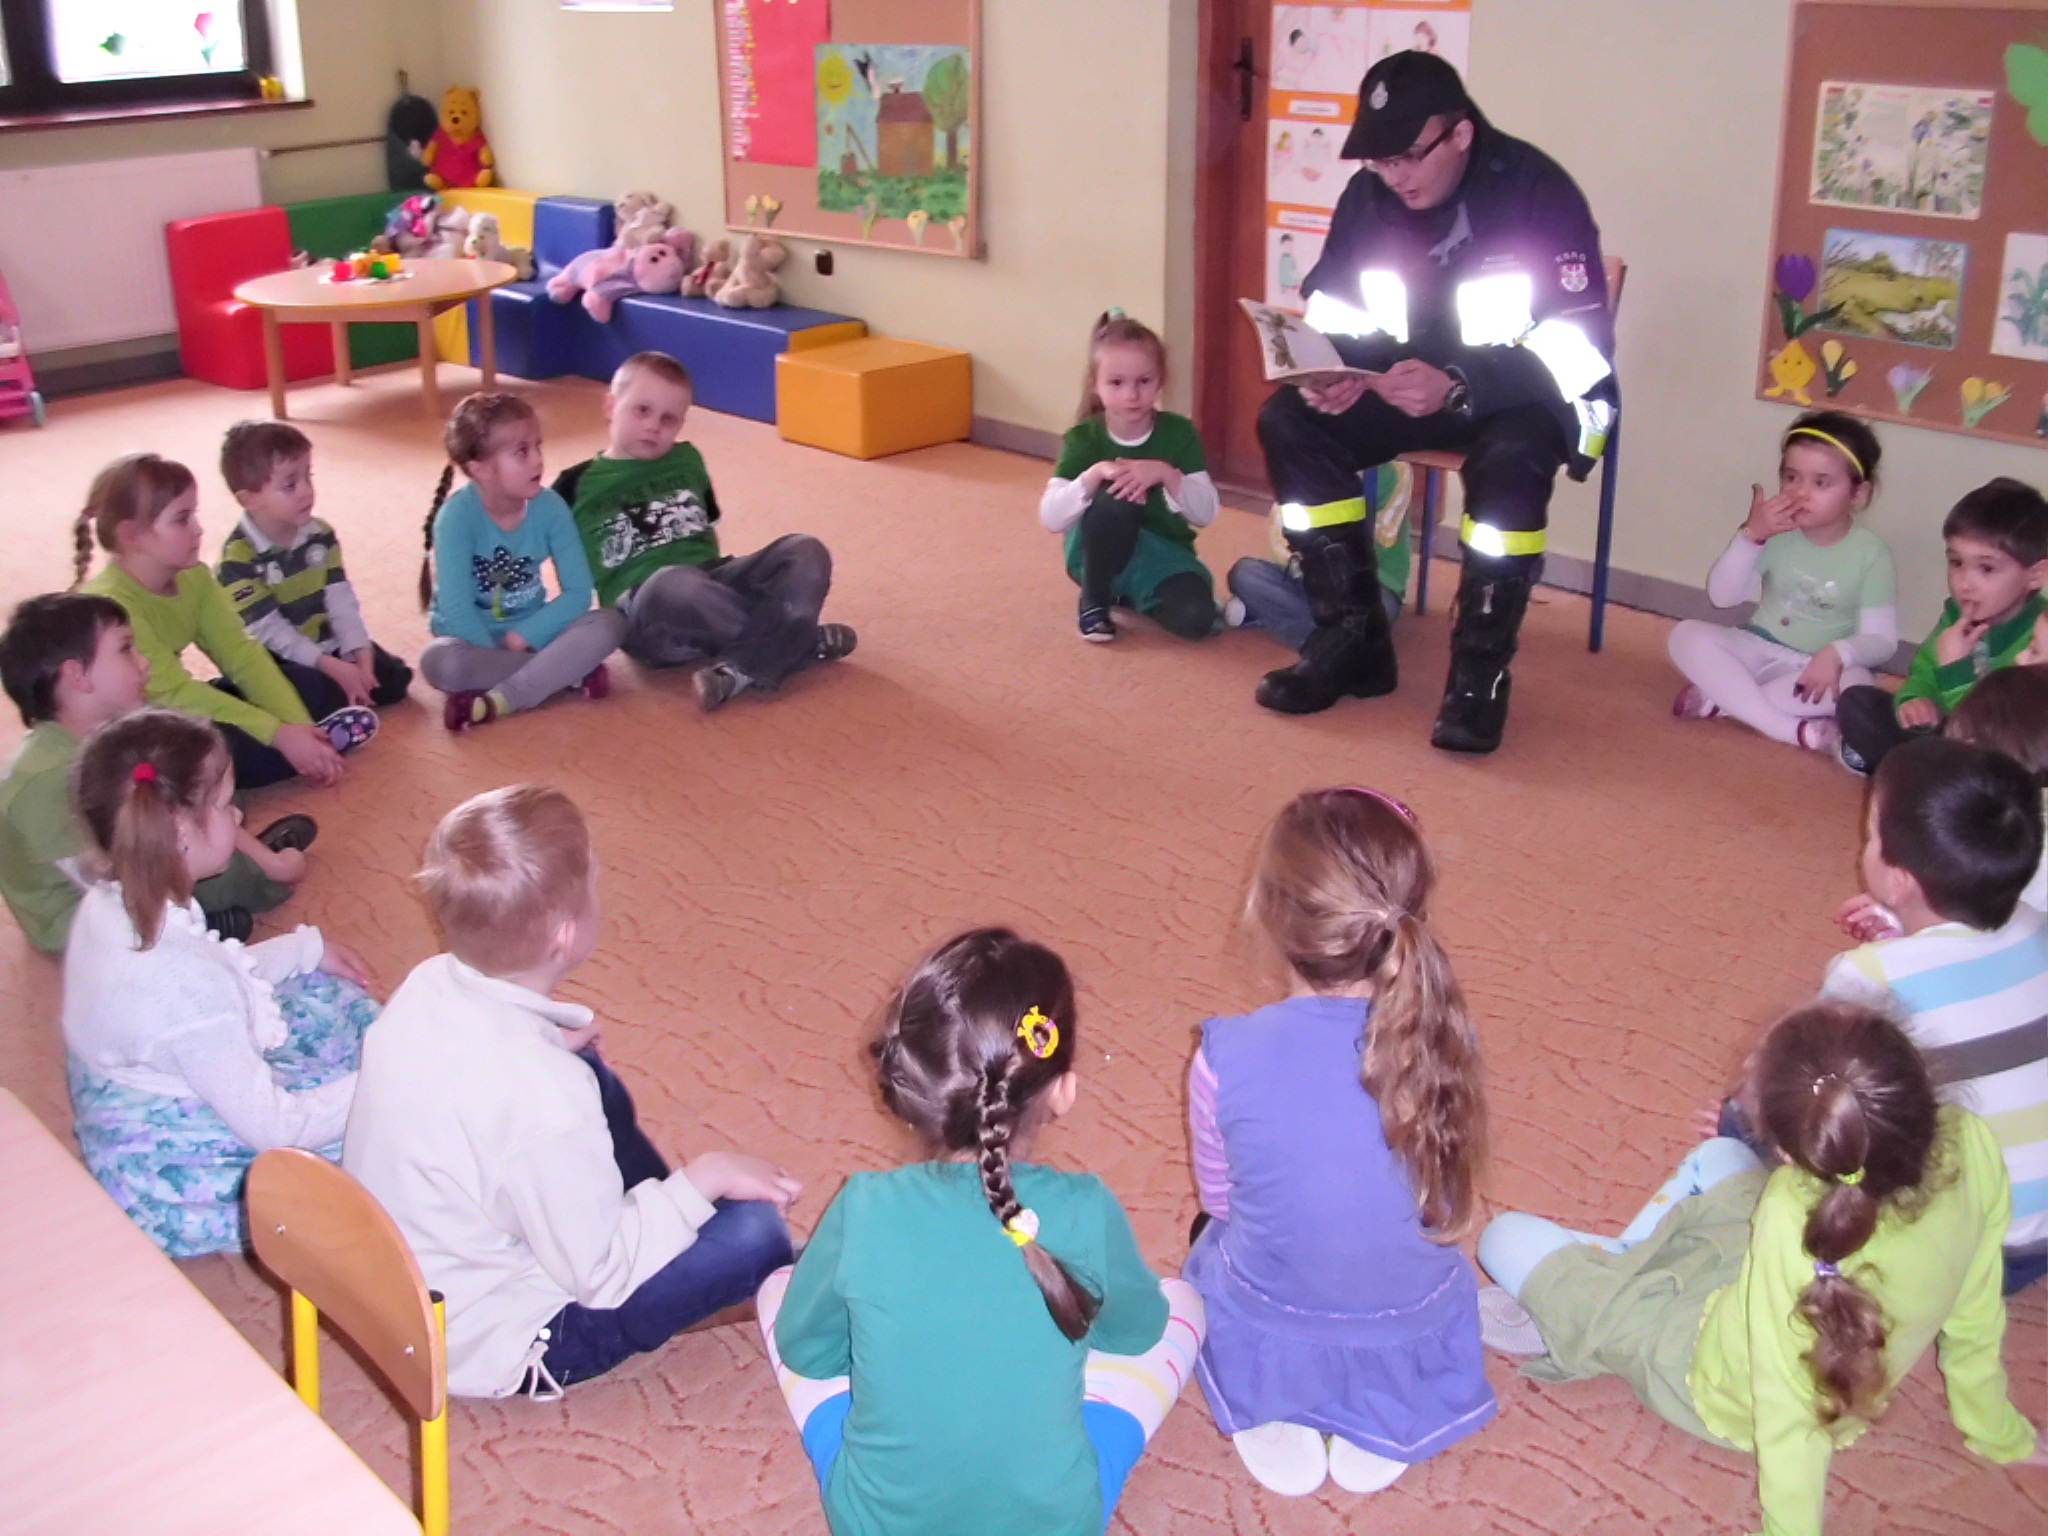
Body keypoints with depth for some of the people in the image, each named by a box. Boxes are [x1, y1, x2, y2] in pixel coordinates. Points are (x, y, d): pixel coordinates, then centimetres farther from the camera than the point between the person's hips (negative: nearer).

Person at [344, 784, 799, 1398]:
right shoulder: (543, 1097, -36)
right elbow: (602, 1275, -24)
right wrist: (702, 1178, -15)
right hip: (488, 1351, -8)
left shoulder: (425, 986, -13)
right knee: (753, 1230, -14)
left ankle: (674, 1217, 29)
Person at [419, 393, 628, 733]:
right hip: (474, 639, -3)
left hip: (528, 634, 3)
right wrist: (495, 652, -24)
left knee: (610, 623, -23)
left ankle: (498, 700, -30)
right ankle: (569, 674, -25)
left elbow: (578, 592, -13)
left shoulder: (549, 507, -11)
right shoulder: (457, 514, -20)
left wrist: (521, 637, -20)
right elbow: (456, 608, -23)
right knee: (439, 661, -37)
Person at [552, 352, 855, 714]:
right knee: (673, 583, -41)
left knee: (806, 551, -18)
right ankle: (797, 641, -21)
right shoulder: (579, 484, 8)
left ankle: (740, 670, -35)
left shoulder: (687, 460, 18)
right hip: (648, 617, -5)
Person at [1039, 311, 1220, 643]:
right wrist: (1095, 474, -33)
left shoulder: (1179, 432, -7)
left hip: (1162, 555, 2)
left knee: (1197, 618, -28)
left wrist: (1166, 474, -29)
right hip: (1099, 557, -2)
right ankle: (1094, 600, -10)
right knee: (1115, 497, -33)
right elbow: (1051, 519, -18)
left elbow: (1206, 514, -12)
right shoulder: (1083, 438, -9)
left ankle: (1129, 594, 5)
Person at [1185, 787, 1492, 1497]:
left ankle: (1274, 1413, 12)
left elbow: (1219, 1197, -6)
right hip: (1415, 1346, 2)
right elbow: (1444, 1193, -3)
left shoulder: (1227, 1058, -25)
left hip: (1265, 1345, -1)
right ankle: (1376, 1423, 15)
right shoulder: (1440, 1040, -21)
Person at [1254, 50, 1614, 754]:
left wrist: (1459, 387, -40)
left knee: (1511, 455, -38)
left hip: (1536, 393, -5)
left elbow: (1581, 350, -26)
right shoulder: (1369, 195, -5)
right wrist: (1326, 371, -23)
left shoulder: (1538, 192, -21)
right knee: (1288, 421, -16)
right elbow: (1331, 311, 2)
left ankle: (1481, 670, -22)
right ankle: (1353, 641, -10)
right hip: (1420, 382, 6)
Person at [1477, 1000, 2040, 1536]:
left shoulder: (1794, 1224, -45)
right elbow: (1975, 1316, -12)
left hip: (1715, 1390, -6)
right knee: (1718, 1155, 27)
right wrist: (1997, 1433, 7)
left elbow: (1790, 1419, -32)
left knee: (1505, 1239, 5)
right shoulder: (1971, 1145, -29)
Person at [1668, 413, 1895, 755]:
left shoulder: (1870, 554, -12)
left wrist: (1837, 653, -34)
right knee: (1687, 634, -23)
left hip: (1817, 667, -2)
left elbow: (1881, 640, -12)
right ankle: (1792, 729, -29)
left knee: (1856, 683, -35)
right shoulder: (1775, 534, -7)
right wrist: (1750, 535, -25)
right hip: (1759, 650, 2)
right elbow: (1721, 596, -12)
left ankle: (1719, 699, -24)